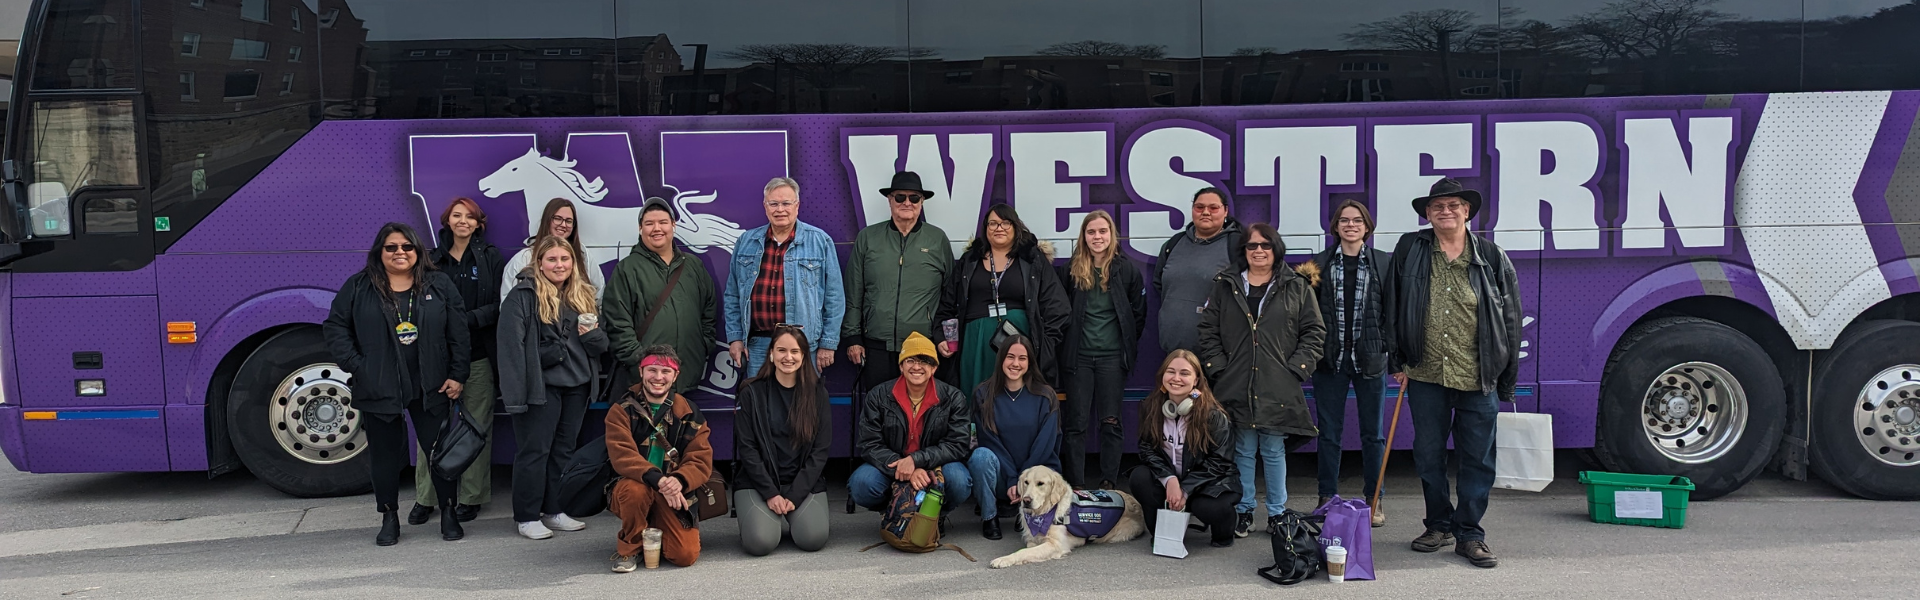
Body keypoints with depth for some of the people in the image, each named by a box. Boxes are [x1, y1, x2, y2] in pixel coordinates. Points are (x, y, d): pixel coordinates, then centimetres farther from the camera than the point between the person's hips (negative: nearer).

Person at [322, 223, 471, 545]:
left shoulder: (440, 285, 5)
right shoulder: (358, 288, 4)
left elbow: (459, 333, 4)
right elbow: (335, 327, 5)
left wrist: (458, 376, -2)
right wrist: (355, 366, -6)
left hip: (429, 387, 0)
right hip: (378, 389, 0)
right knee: (385, 453, 8)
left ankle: (448, 513, 13)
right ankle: (389, 518, 20)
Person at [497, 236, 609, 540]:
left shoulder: (583, 296, 11)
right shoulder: (523, 296, -8)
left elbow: (602, 344, 15)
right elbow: (511, 346, -15)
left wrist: (592, 333, -9)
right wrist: (515, 392, -21)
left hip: (576, 385, 6)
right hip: (541, 386, -6)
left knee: (565, 449, 12)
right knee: (534, 451, 0)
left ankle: (554, 510, 23)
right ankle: (527, 516, 10)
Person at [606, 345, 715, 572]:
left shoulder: (689, 414, 5)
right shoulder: (623, 411, -3)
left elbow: (701, 461, -4)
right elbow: (622, 456, -18)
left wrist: (678, 481, -28)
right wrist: (658, 480, -35)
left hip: (673, 496, 2)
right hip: (629, 490, -2)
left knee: (686, 555, -17)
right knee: (635, 490, -38)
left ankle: (652, 533, 19)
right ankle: (628, 547, -8)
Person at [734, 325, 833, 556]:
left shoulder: (817, 393, 3)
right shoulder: (752, 393, -1)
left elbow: (821, 450, 0)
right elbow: (747, 448, -4)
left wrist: (794, 496, -10)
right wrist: (771, 494, -13)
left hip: (804, 483, 2)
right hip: (758, 483, -1)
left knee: (813, 539, -23)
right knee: (761, 542, -25)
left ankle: (793, 516, 12)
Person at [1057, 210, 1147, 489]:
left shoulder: (1127, 268, 1)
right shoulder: (1071, 269, 4)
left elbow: (1138, 312, 5)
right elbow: (1060, 311, 9)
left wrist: (1129, 346, 5)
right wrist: (1065, 346, 5)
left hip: (1113, 355, -1)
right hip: (1079, 355, 1)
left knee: (1110, 421, 2)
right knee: (1075, 422, 0)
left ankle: (1109, 484, 8)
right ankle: (1074, 486, 5)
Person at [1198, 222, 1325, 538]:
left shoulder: (1297, 288, 6)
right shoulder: (1226, 287, 9)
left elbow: (1314, 332, 6)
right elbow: (1208, 330, 9)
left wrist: (1296, 368, -4)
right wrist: (1218, 367, 0)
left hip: (1278, 389, -1)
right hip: (1236, 387, 1)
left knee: (1274, 451, 4)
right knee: (1242, 450, 5)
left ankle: (1277, 513, 15)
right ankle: (1243, 511, 16)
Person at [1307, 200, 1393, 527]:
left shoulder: (1384, 263, 3)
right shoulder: (1319, 264, 5)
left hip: (1370, 359, -1)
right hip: (1330, 359, 1)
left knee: (1372, 433, 7)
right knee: (1329, 432, 7)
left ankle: (1373, 500, 17)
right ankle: (1327, 499, 16)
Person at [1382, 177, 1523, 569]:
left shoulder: (1491, 257, 2)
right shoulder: (1409, 251, 3)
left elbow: (1510, 320, 5)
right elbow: (1393, 310, 8)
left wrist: (1507, 383, 4)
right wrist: (1398, 362, 5)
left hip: (1478, 378, -1)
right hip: (1425, 375, 1)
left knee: (1477, 459, 3)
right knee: (1428, 456, 10)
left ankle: (1470, 534, 15)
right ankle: (1439, 526, 26)